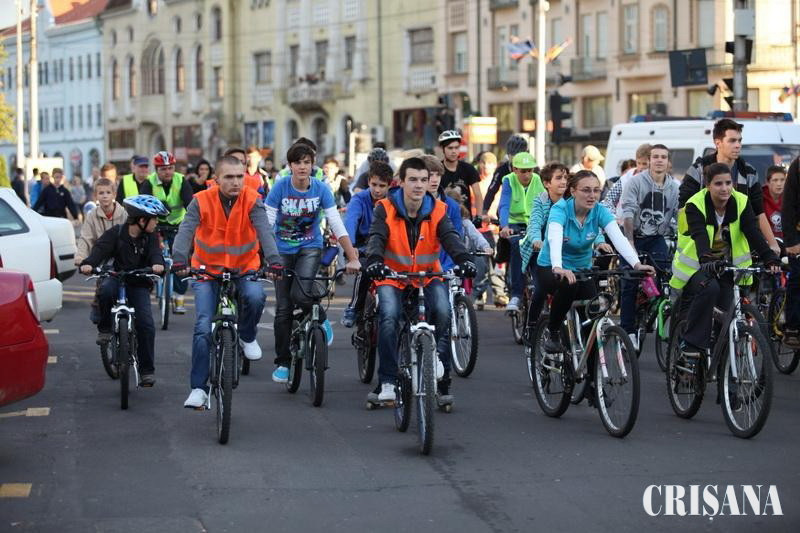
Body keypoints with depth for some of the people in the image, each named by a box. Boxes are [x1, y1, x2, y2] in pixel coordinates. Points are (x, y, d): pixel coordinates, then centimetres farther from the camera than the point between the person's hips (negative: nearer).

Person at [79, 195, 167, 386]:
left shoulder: (150, 238, 1)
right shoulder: (116, 233, -7)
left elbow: (155, 252, -15)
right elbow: (101, 248, -21)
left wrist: (157, 263, -41)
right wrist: (88, 263, -42)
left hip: (139, 284, 2)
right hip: (117, 277, -2)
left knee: (146, 324, -14)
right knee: (106, 290, -38)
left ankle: (147, 370, -3)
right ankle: (104, 328, -13)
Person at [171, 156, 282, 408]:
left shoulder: (252, 201, -14)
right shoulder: (201, 201, -14)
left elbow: (265, 231, -27)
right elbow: (185, 231, -26)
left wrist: (274, 262, -44)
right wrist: (179, 262, -44)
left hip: (244, 268, 0)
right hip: (207, 270, 0)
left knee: (255, 296, -32)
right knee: (203, 328, -11)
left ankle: (247, 336, 1)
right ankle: (198, 388, -3)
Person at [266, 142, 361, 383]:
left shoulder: (321, 189, -12)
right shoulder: (280, 187, -14)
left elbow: (337, 225, -13)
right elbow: (267, 224, -15)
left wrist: (352, 258, -18)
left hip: (310, 248, -1)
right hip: (283, 250, 1)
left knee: (300, 294, -26)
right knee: (283, 308, 0)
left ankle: (321, 320, 8)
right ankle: (282, 362, 14)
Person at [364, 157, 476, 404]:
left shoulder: (437, 210, -6)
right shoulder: (386, 209, -10)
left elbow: (450, 237, -20)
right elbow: (376, 237, -23)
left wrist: (463, 259, -41)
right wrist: (374, 260, -45)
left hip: (428, 275, 1)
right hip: (392, 275, -1)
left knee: (442, 312, -27)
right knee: (389, 317, -27)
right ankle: (387, 382, -17)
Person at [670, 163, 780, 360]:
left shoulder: (741, 202, -10)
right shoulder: (696, 205, -20)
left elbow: (753, 233, -21)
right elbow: (700, 236, -36)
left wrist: (770, 259, -37)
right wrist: (706, 261, -55)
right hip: (697, 264, -4)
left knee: (726, 311, -10)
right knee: (709, 288, -32)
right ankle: (691, 344, -24)